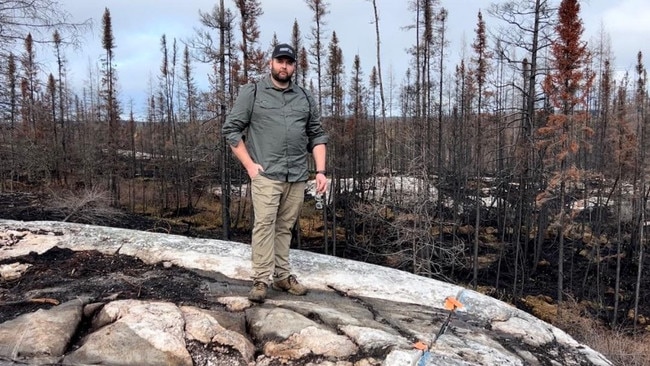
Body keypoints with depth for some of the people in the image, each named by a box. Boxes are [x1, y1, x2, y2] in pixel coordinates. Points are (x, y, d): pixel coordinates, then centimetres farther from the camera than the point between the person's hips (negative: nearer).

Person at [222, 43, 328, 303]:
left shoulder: (305, 98, 15)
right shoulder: (252, 93, 4)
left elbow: (317, 135, 15)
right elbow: (231, 129, 2)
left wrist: (320, 170, 4)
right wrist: (249, 164, -6)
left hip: (298, 176, 4)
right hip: (266, 174, -3)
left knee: (285, 227, 9)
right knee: (264, 224, -10)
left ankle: (282, 275, 19)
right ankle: (261, 281, -4)